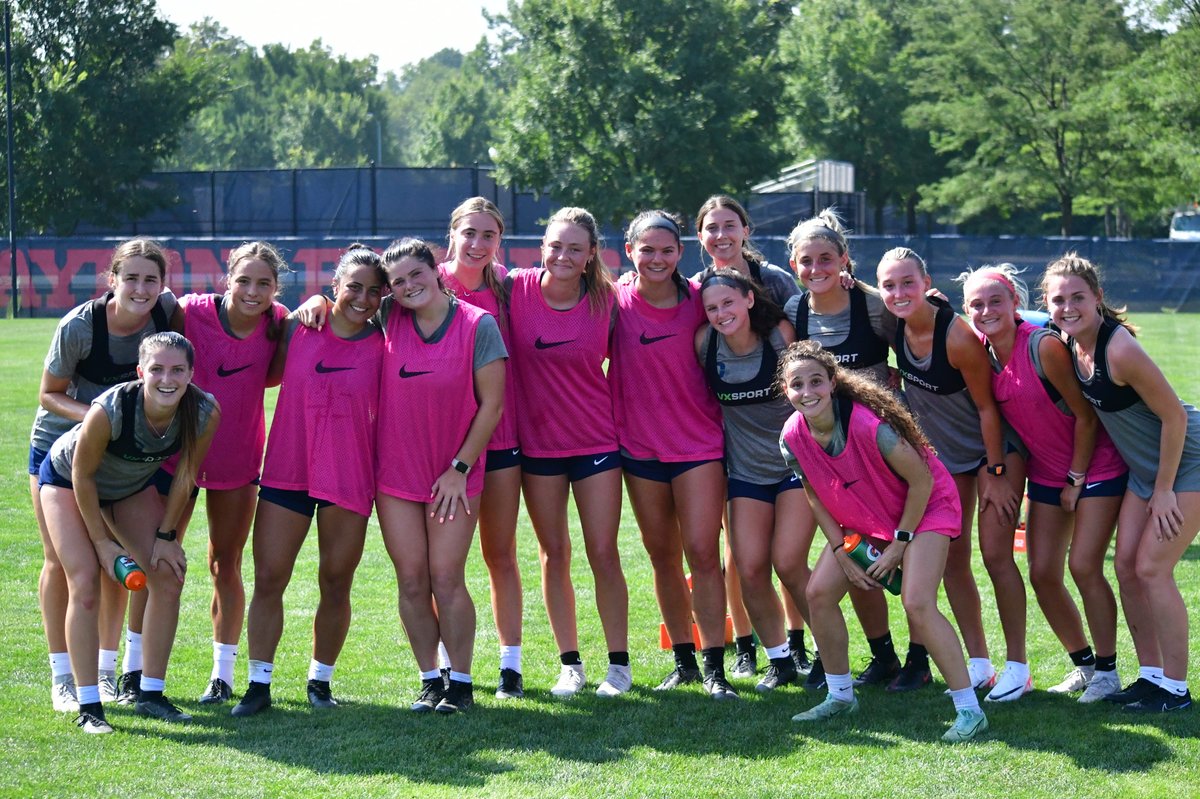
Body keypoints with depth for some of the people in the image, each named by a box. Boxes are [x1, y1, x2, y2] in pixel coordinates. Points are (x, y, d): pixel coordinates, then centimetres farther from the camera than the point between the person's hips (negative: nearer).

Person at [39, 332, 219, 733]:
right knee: (85, 581, -15)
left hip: (133, 485, 5)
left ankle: (151, 694, 8)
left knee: (168, 574, -3)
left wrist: (165, 535, -7)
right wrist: (103, 543, -19)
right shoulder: (109, 410, -40)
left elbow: (184, 477, -12)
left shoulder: (205, 412, -29)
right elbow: (83, 475, -24)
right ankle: (88, 706, -10)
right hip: (67, 479, -4)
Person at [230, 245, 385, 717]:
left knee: (336, 585, 7)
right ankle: (259, 683, 5)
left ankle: (320, 679, 23)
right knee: (268, 579, -2)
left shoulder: (383, 345, -1)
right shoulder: (299, 328, 2)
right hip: (286, 471, 1)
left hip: (349, 479, -1)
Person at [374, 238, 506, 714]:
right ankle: (430, 680, 14)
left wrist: (460, 467, -9)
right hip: (395, 473, 3)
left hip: (454, 476, -3)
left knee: (446, 579, -5)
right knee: (412, 580, 3)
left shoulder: (477, 326, -7)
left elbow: (491, 404, -7)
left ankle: (461, 683, 6)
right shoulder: (389, 319, 2)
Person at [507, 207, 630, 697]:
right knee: (554, 554, 8)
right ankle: (570, 664, 18)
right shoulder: (517, 290, -9)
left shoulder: (605, 300, -8)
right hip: (537, 441, 1)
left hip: (596, 440, -1)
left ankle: (619, 662, 11)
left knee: (603, 553, 0)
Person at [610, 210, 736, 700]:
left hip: (699, 443, -2)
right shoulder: (616, 302, -5)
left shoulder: (699, 299, -6)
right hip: (639, 444, 2)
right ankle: (684, 660, 21)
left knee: (702, 552, -7)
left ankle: (714, 667, -1)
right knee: (662, 555, 10)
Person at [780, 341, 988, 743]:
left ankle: (969, 710, -15)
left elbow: (921, 479, -23)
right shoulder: (793, 437, -15)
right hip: (864, 517, 7)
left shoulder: (868, 424, -34)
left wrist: (900, 543, -17)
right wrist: (841, 552, -4)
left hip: (926, 506, -7)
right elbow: (816, 496, 2)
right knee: (819, 593, 0)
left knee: (917, 604, -22)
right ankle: (840, 696, 19)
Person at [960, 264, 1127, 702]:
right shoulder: (982, 355, -5)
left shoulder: (1044, 346, -24)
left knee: (1084, 566, -11)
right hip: (1047, 474, 7)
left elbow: (1085, 416, -18)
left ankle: (1107, 670, 4)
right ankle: (1084, 662, 22)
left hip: (1096, 466, -7)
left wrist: (1077, 478, -11)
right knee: (1043, 574, 4)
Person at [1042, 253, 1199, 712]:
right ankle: (1152, 675, 16)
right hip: (1145, 466, 8)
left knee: (1152, 568, -10)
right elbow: (1086, 407, 11)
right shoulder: (1071, 346, -6)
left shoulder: (1119, 350, -30)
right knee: (1127, 567, 5)